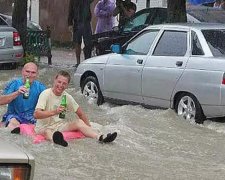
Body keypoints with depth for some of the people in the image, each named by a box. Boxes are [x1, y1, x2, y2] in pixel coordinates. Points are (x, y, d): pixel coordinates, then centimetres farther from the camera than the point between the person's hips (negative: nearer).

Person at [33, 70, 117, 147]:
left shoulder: (67, 97, 1)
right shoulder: (45, 94, -15)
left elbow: (80, 113, 10)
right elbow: (36, 114, -28)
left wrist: (88, 127, 0)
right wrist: (54, 112, -40)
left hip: (59, 125, 6)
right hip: (43, 127, -6)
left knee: (79, 122, -15)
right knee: (47, 132, -40)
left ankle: (100, 137, -35)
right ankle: (55, 138, -76)